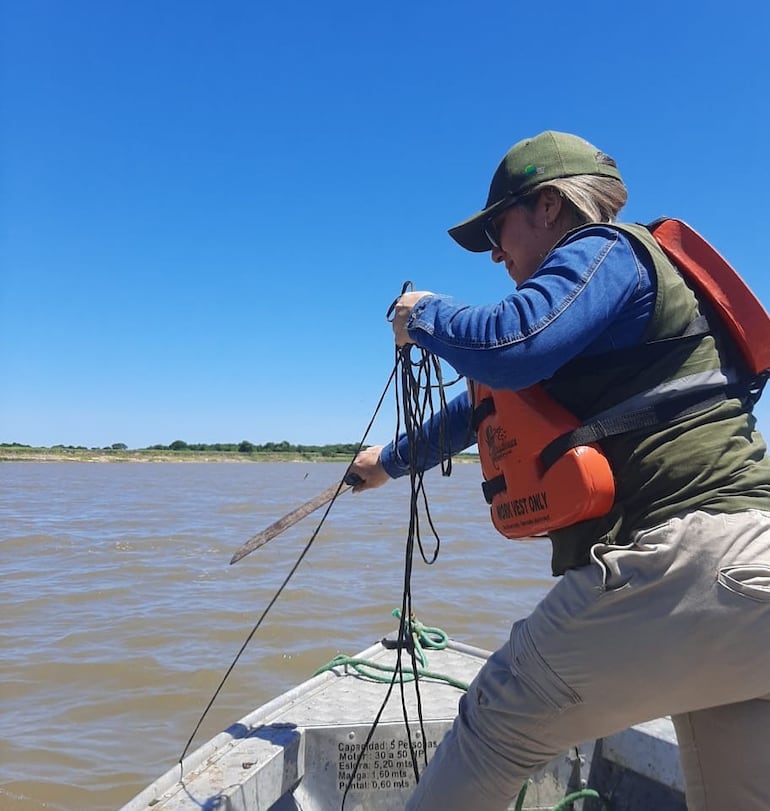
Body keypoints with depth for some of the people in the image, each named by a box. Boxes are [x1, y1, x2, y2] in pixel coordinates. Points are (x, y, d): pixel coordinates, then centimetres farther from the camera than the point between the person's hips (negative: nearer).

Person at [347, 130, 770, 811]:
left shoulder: (605, 248, -1)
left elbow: (508, 346, -23)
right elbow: (487, 403, 34)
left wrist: (424, 315, 0)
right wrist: (390, 460, 43)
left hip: (685, 556, -10)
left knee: (499, 725, 4)